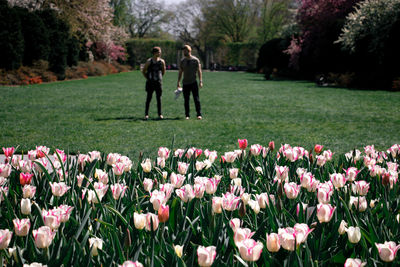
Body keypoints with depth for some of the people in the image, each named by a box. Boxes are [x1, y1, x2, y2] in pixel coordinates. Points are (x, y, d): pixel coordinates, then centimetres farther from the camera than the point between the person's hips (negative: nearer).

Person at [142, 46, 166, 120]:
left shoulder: (162, 61, 2)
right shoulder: (149, 61, -7)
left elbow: (163, 71, 16)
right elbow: (143, 71, 2)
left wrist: (160, 77, 12)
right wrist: (147, 78, 2)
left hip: (158, 82, 2)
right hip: (150, 83, -2)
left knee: (159, 98, 3)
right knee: (149, 98, 1)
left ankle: (160, 114, 9)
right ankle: (146, 114, 7)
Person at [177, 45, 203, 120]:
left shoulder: (195, 60, -1)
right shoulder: (182, 61, 8)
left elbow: (199, 71, 1)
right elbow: (180, 72, 13)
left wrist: (200, 81, -7)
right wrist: (178, 82, 7)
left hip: (194, 82, -3)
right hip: (185, 83, 3)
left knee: (196, 99, -5)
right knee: (186, 100, 3)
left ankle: (199, 114, 0)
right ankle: (187, 115, 9)